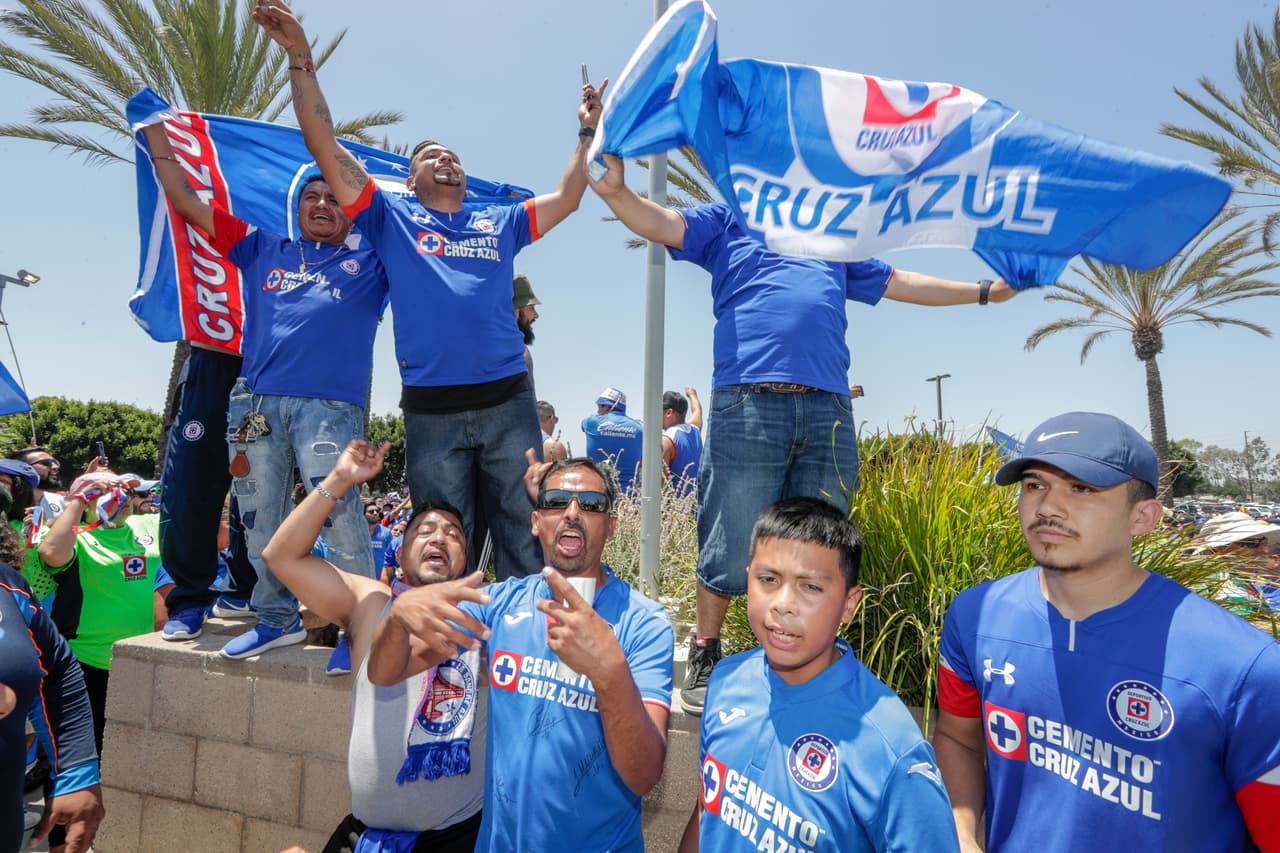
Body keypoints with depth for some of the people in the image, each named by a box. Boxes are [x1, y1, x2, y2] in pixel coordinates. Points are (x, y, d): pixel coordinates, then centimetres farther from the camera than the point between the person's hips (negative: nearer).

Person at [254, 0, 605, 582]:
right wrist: (300, 58, 5)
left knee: (525, 538, 4)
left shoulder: (500, 222, 21)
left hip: (507, 401, 2)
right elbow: (324, 146, 9)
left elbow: (568, 198, 23)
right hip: (431, 410, -1)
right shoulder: (393, 218, 14)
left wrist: (588, 130, 24)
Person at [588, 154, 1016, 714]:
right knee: (731, 552, -3)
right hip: (747, 405, -4)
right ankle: (703, 657, 18)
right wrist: (615, 191, -13)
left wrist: (985, 291, 40)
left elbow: (901, 283, 38)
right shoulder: (729, 223, 21)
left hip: (829, 412, 4)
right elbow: (662, 224, 7)